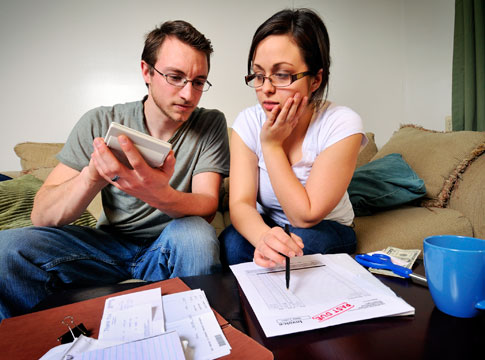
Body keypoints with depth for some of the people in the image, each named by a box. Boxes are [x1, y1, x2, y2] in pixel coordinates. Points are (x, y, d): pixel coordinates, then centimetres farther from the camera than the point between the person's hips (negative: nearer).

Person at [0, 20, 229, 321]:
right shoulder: (100, 123, -5)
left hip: (171, 247, -1)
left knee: (195, 232, -35)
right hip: (110, 242, 2)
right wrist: (93, 175, -33)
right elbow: (41, 216, -11)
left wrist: (160, 196, -40)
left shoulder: (211, 124, -6)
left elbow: (207, 207, -17)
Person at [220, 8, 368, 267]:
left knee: (299, 241, -33)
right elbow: (240, 203, -20)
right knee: (232, 242, -29)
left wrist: (272, 144, -24)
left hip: (326, 230, -1)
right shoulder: (248, 122, -12)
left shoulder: (342, 125, -22)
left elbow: (305, 217, -23)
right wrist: (263, 235, -43)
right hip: (264, 225, 2)